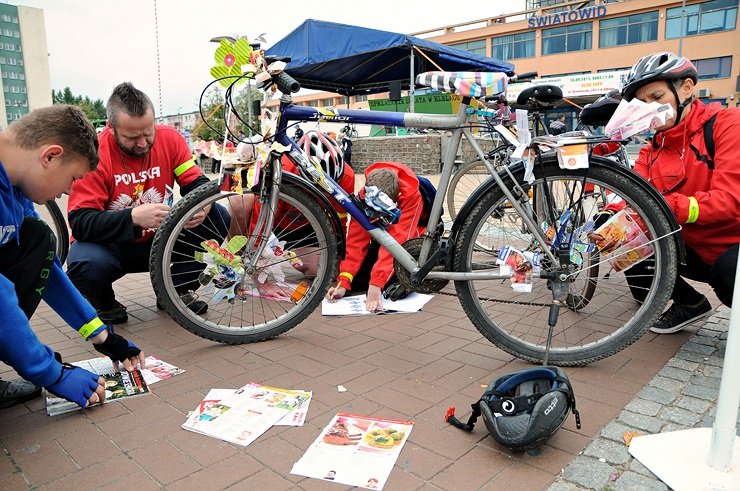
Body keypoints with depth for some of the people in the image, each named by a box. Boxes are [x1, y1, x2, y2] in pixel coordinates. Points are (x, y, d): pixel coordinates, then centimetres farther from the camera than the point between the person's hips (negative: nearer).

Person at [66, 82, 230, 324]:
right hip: (112, 246, -3)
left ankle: (176, 290, 3)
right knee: (86, 264, -36)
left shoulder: (169, 138, -9)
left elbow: (196, 183, -6)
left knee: (218, 218, -16)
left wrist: (203, 205, -31)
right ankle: (105, 306, 2)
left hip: (159, 242, 4)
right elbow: (80, 222, -24)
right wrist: (134, 217, -40)